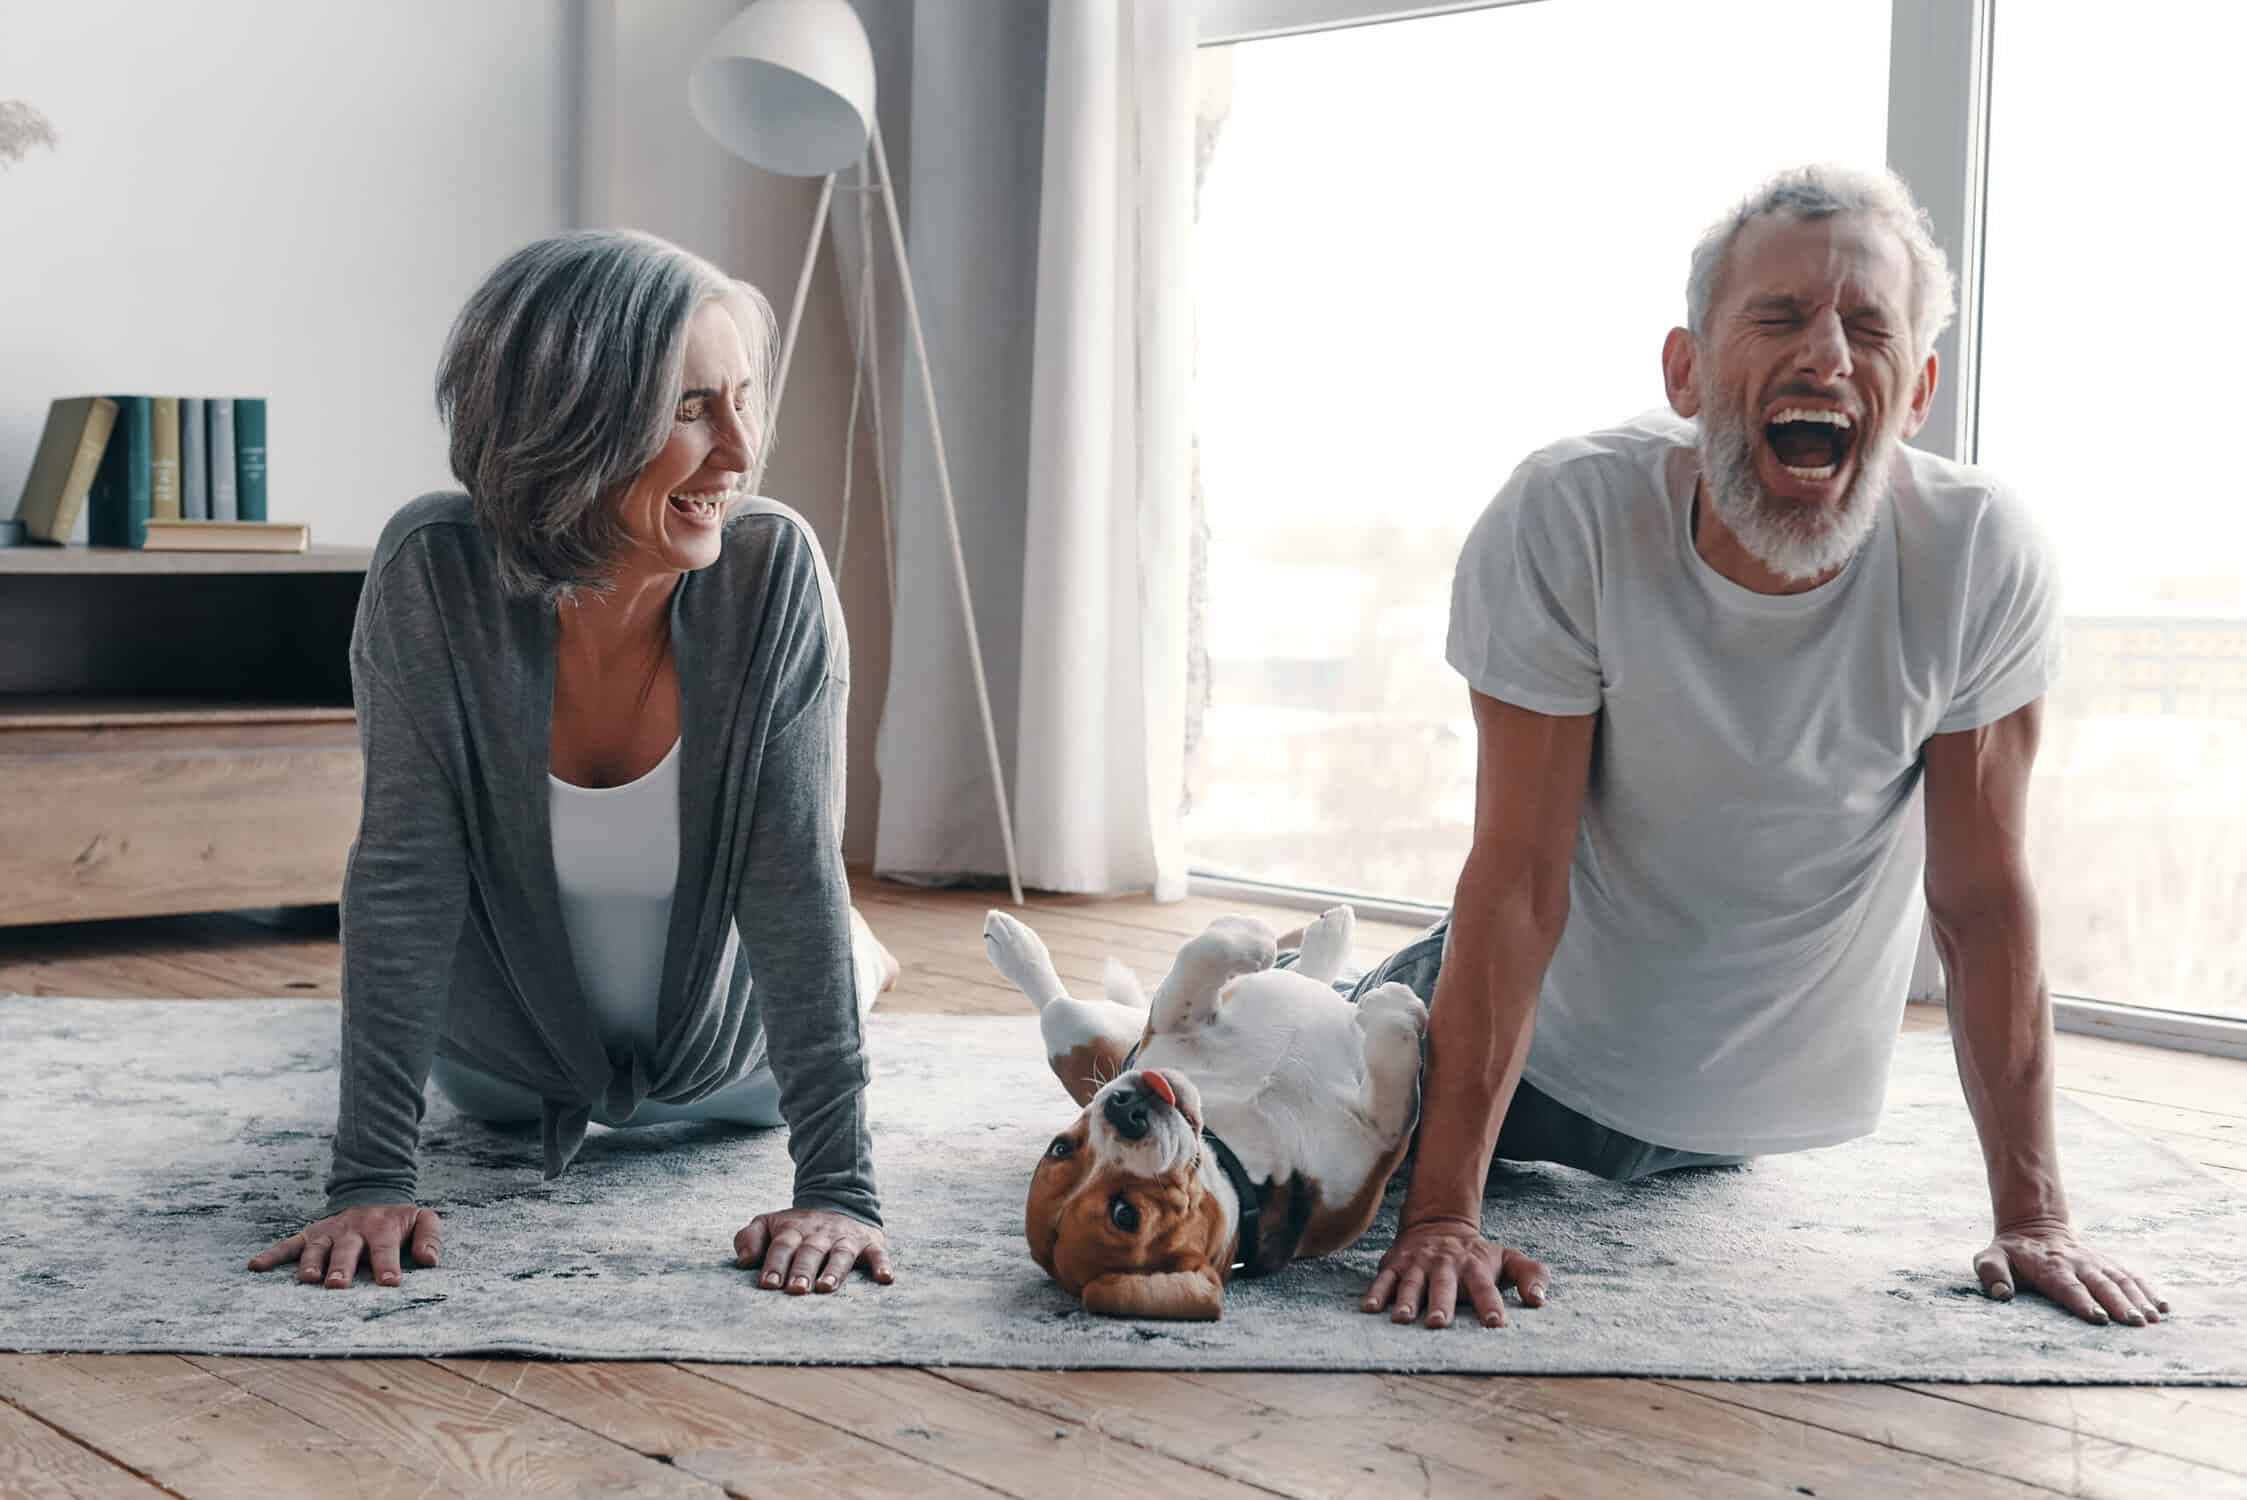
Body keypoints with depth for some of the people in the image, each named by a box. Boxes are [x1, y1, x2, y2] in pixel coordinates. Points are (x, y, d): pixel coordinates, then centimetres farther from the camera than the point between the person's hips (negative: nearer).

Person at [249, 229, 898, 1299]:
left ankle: (854, 958, 61)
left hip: (725, 1053, 0)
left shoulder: (775, 570, -32)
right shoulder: (433, 571, -32)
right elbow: (403, 875, -30)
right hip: (510, 1066, 1)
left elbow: (799, 880, -31)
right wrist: (371, 1178, -32)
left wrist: (839, 1187, -34)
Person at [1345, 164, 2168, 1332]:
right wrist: (1445, 1212, -30)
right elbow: (1518, 876, -28)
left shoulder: (1982, 556, -26)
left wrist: (2032, 1216, -17)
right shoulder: (1565, 519, -30)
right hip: (1553, 1042, -1)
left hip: (1768, 1093, 2)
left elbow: (1983, 897, -17)